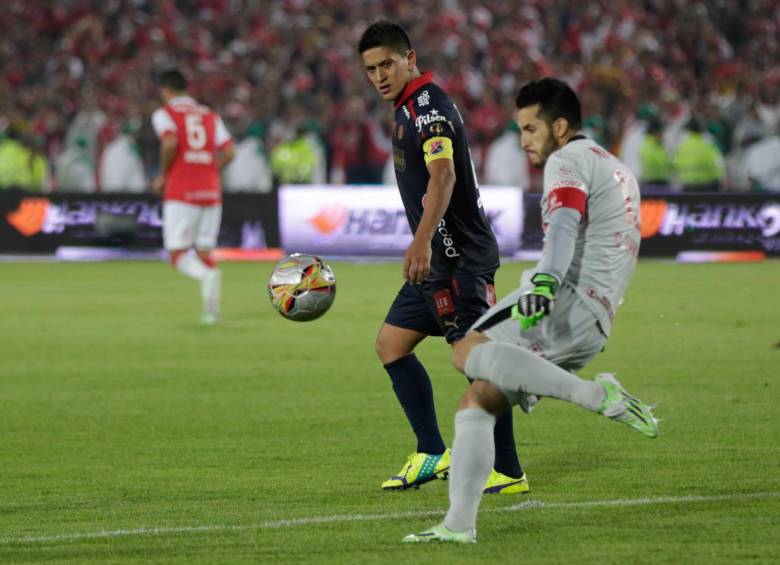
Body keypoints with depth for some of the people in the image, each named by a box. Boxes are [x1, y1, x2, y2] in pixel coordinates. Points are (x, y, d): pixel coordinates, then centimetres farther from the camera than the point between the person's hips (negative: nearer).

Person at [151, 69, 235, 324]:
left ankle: (206, 275, -32)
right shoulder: (210, 116, 16)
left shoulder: (164, 114, 3)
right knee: (205, 252, 11)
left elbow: (170, 143, -16)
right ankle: (212, 310, -3)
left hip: (181, 192, -4)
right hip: (211, 192, 4)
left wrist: (163, 175, -3)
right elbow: (229, 152, 5)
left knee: (178, 255, -1)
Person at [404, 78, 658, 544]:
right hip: (594, 326, 10)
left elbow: (565, 224, -22)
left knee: (468, 352, -27)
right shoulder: (617, 171, 27)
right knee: (476, 404, 7)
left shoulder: (568, 160, -3)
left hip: (570, 303, -10)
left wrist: (545, 283, -38)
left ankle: (599, 397, -29)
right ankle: (459, 525, -2)